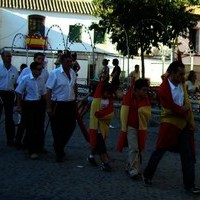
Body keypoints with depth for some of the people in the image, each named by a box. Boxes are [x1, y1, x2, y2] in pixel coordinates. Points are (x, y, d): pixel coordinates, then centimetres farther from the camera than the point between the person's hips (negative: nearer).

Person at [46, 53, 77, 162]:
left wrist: (75, 102, 17)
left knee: (70, 127, 9)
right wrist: (49, 107, -16)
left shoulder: (73, 73, 6)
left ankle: (60, 147, 32)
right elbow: (49, 91, -12)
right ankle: (59, 153, 18)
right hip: (58, 105, -6)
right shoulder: (54, 73, -12)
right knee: (58, 130, 3)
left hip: (70, 104, 6)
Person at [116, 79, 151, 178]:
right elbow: (124, 113, -9)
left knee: (138, 149, 11)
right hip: (131, 127, -5)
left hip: (141, 128, 5)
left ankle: (129, 167, 26)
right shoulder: (129, 97, -12)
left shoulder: (145, 99, 2)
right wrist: (124, 129, -8)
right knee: (134, 148, -13)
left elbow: (148, 114, 2)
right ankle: (133, 171, -11)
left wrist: (143, 110, -17)